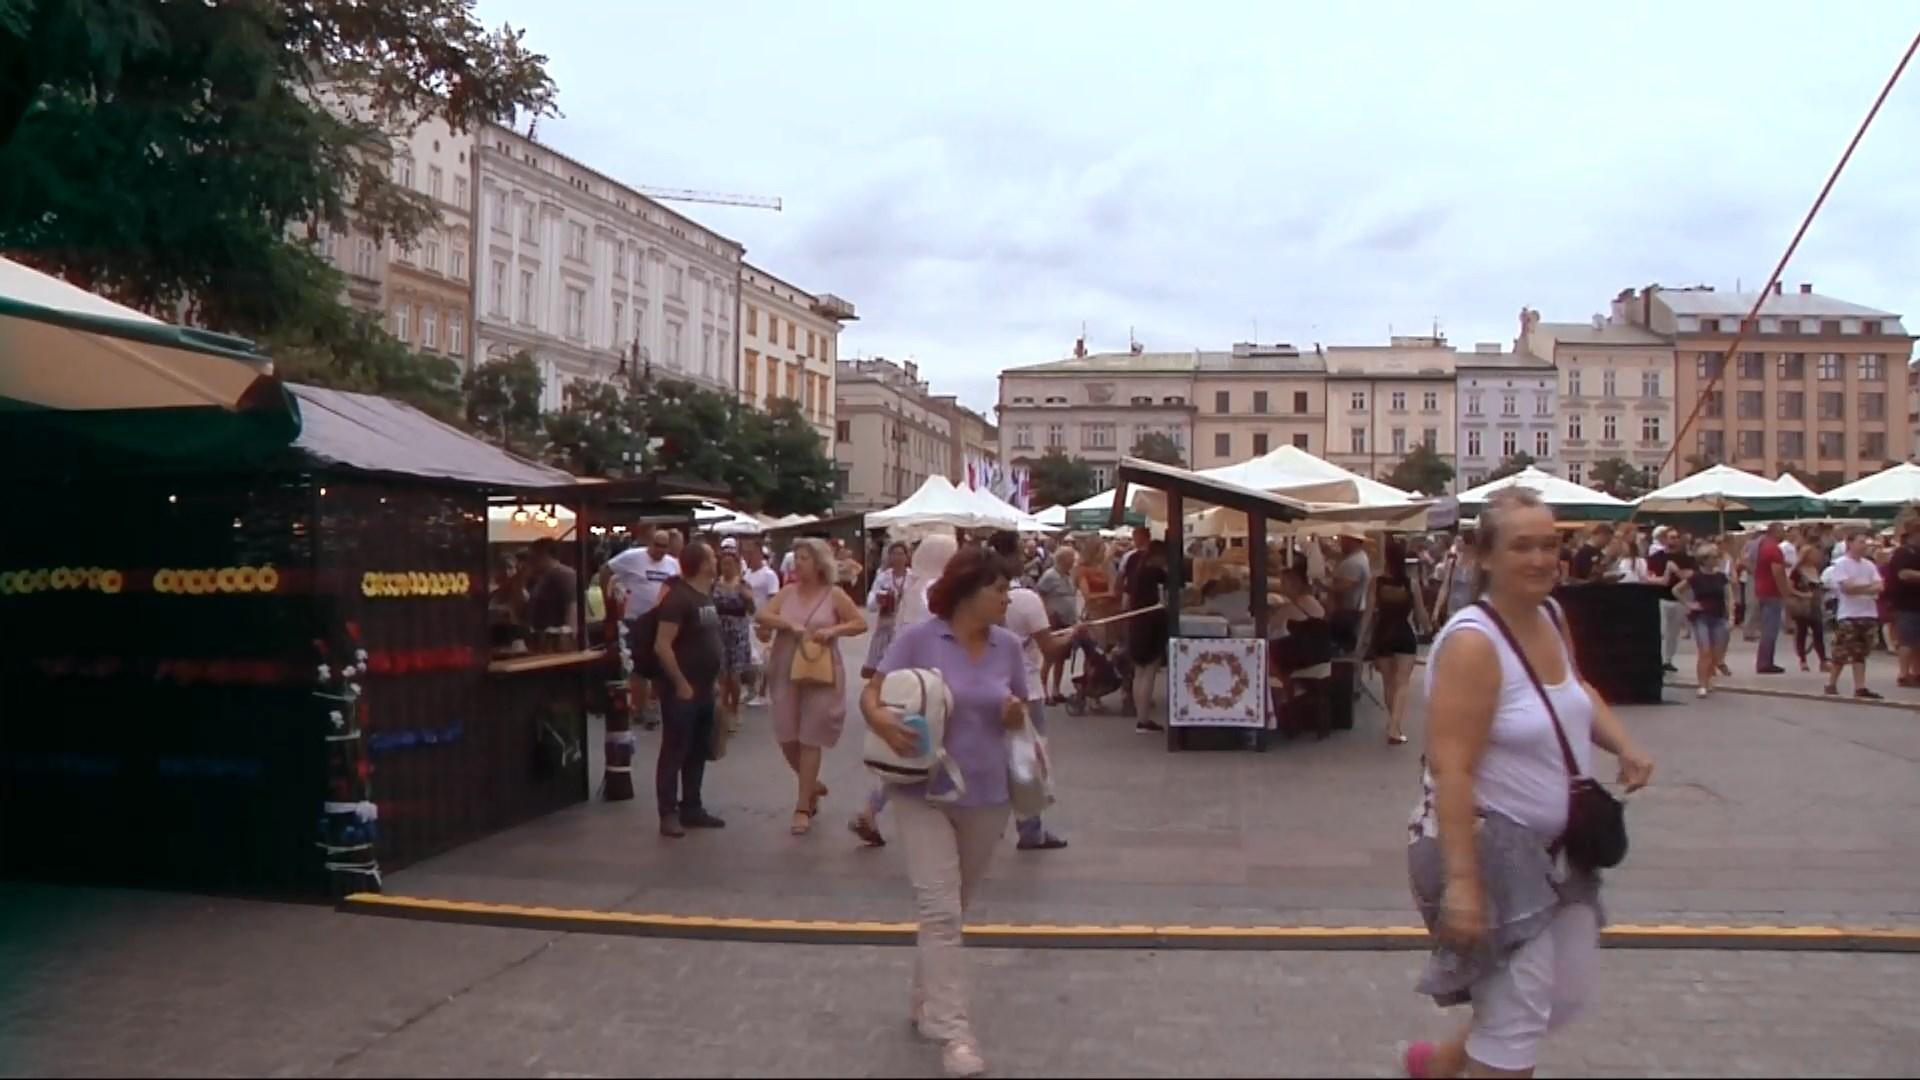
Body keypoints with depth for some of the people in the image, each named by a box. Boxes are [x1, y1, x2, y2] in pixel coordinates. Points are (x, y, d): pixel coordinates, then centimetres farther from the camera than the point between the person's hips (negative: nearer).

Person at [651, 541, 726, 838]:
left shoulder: (706, 595, 10)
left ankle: (691, 808, 23)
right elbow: (662, 646, -22)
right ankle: (669, 814, 4)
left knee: (698, 751, 14)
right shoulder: (678, 597, -17)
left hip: (704, 689, 9)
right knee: (674, 752, -2)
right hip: (683, 690, -9)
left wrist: (711, 680, 15)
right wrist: (681, 683, -20)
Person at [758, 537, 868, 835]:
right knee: (787, 739, 6)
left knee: (810, 740, -2)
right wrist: (789, 624, -18)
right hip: (785, 674, 4)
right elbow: (762, 615, -3)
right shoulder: (787, 592, 5)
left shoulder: (834, 595, -3)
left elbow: (861, 624, -1)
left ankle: (803, 806, 4)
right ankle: (814, 786, 32)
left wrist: (833, 630, -17)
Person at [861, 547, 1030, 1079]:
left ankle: (926, 1000, 36)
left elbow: (1019, 713, 13)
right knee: (940, 910, -10)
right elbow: (870, 696, -10)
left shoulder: (1007, 645, 1)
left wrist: (1015, 714, -11)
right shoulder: (916, 640, -11)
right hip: (926, 793, -5)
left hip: (988, 795, 5)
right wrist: (883, 722, -32)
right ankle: (952, 1031, -9)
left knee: (956, 910, 17)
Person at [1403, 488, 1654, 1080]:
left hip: (1552, 846, 9)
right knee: (1516, 1018, -2)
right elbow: (1451, 771, -28)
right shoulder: (1472, 643, -23)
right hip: (1486, 846, -9)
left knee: (1568, 993, 19)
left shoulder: (1551, 616, 3)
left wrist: (1624, 743, 6)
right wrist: (1461, 880, -32)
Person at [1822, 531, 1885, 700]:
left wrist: (1857, 589, -16)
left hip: (1868, 614, 5)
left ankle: (1860, 688, 5)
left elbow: (1878, 587, 2)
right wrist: (1868, 587, -7)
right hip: (1848, 615, -5)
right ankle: (1831, 684, 10)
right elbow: (1846, 588, -16)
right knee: (1841, 653, -3)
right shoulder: (1841, 564, -6)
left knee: (1860, 654, 6)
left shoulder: (1869, 565, 11)